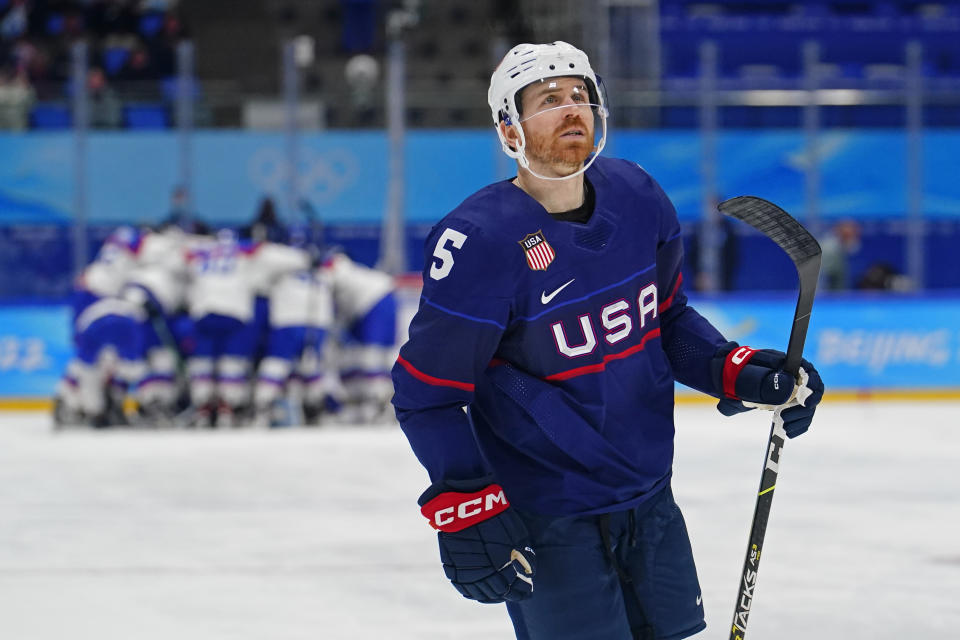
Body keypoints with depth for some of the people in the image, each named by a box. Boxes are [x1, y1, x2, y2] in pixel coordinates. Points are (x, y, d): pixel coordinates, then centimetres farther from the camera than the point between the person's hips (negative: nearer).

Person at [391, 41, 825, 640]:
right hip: (545, 522, -6)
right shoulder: (479, 242, -20)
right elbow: (426, 393, -15)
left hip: (649, 498, 6)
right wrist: (464, 506, -23)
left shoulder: (635, 196, -2)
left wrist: (739, 372, -2)